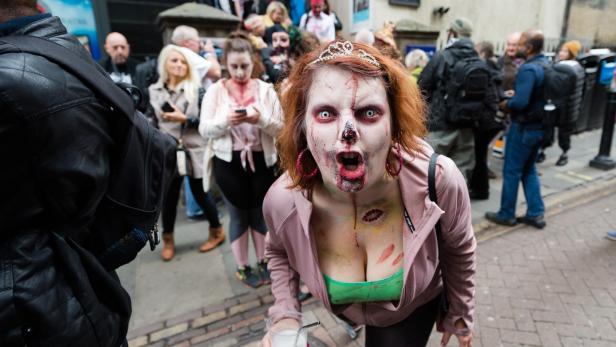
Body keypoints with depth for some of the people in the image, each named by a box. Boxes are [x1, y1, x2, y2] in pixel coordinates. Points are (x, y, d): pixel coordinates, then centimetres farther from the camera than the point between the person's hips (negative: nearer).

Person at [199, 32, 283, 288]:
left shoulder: (265, 89, -1)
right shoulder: (215, 90, -1)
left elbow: (280, 129, -5)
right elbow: (204, 130, -7)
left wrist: (261, 119, -24)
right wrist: (226, 120, -26)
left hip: (261, 159, 1)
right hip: (228, 162, -1)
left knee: (259, 212, 13)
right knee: (238, 215, 10)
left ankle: (262, 262, 32)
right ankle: (242, 268, 27)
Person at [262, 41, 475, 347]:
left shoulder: (439, 181, -33)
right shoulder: (282, 200, -30)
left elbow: (458, 250, -10)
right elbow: (278, 252, -4)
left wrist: (461, 317, 4)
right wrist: (285, 316, -14)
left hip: (413, 310, -1)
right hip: (335, 312, 2)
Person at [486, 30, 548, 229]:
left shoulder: (528, 69, -21)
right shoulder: (547, 65, 8)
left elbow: (520, 102, -28)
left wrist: (506, 104, -9)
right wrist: (515, 94, 11)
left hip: (523, 127, -9)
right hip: (539, 126, 9)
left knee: (511, 171, 3)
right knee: (529, 170, 18)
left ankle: (506, 214, 15)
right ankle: (536, 214, 21)